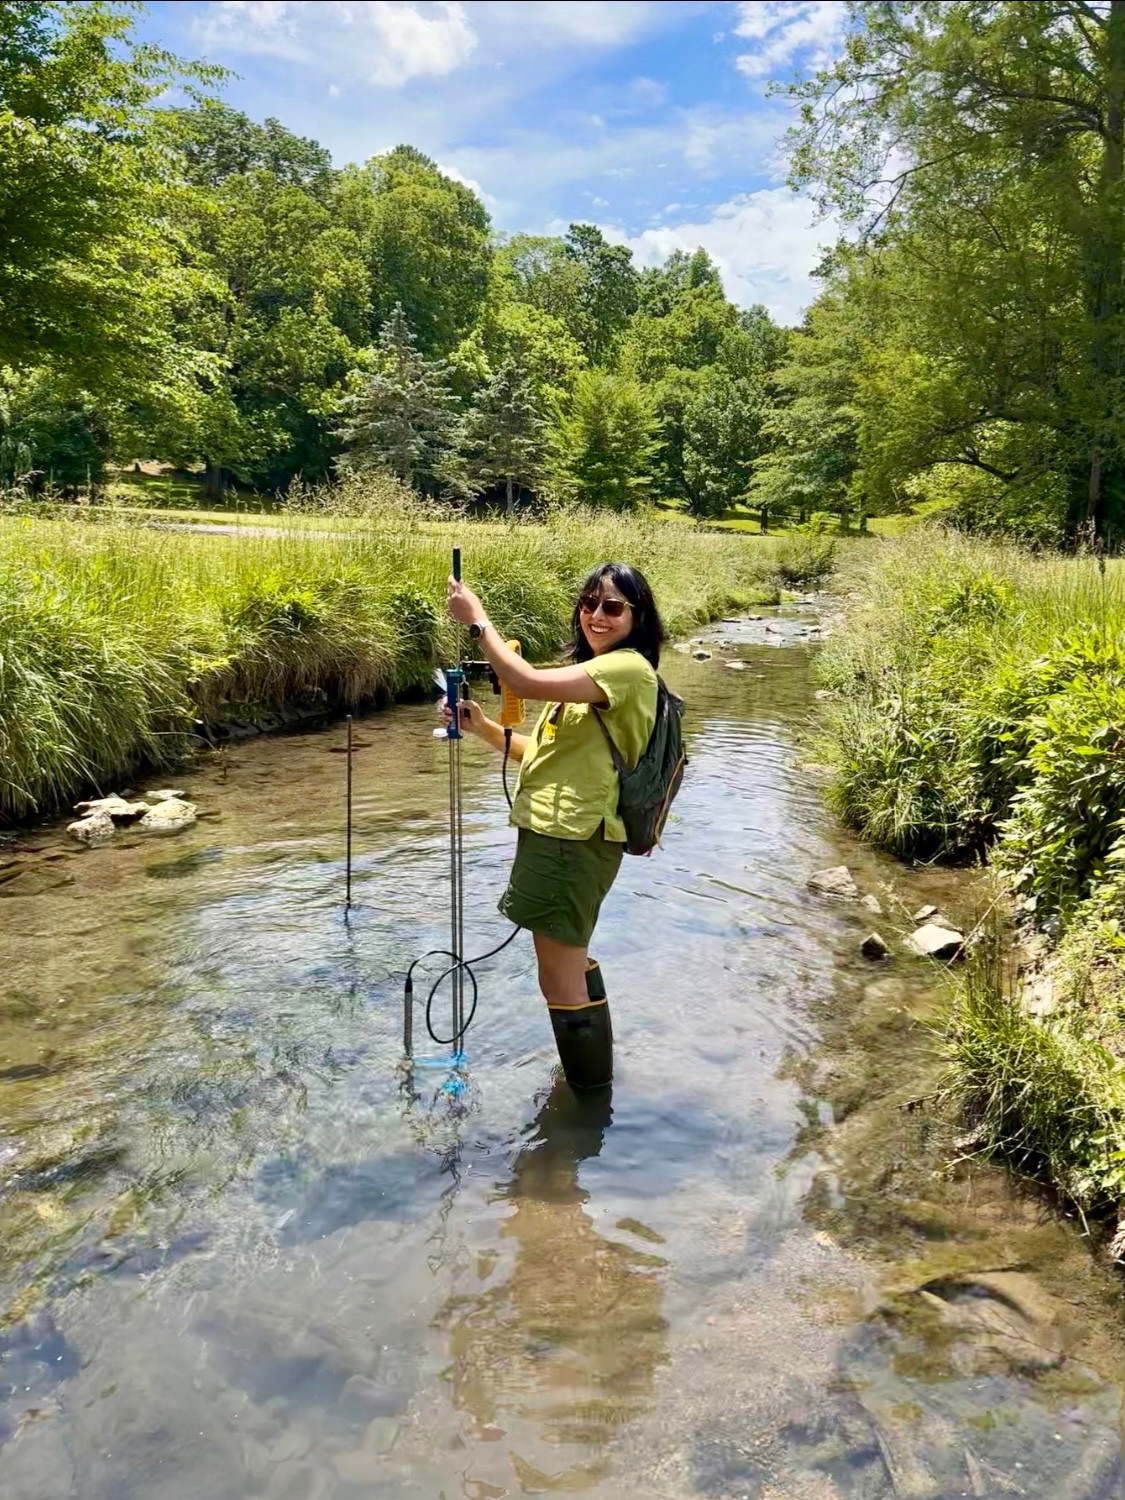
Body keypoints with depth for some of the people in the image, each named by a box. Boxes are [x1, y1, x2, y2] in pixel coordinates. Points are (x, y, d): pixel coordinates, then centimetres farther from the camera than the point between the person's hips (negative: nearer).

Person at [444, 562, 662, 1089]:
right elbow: (550, 754, 14)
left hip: (574, 842, -11)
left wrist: (478, 620, -15)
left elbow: (526, 681, -27)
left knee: (561, 982, -2)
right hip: (556, 833, 11)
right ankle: (595, 1073, 47)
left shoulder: (628, 668, -16)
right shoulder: (590, 672, 17)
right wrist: (484, 729, 1)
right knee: (573, 964, 26)